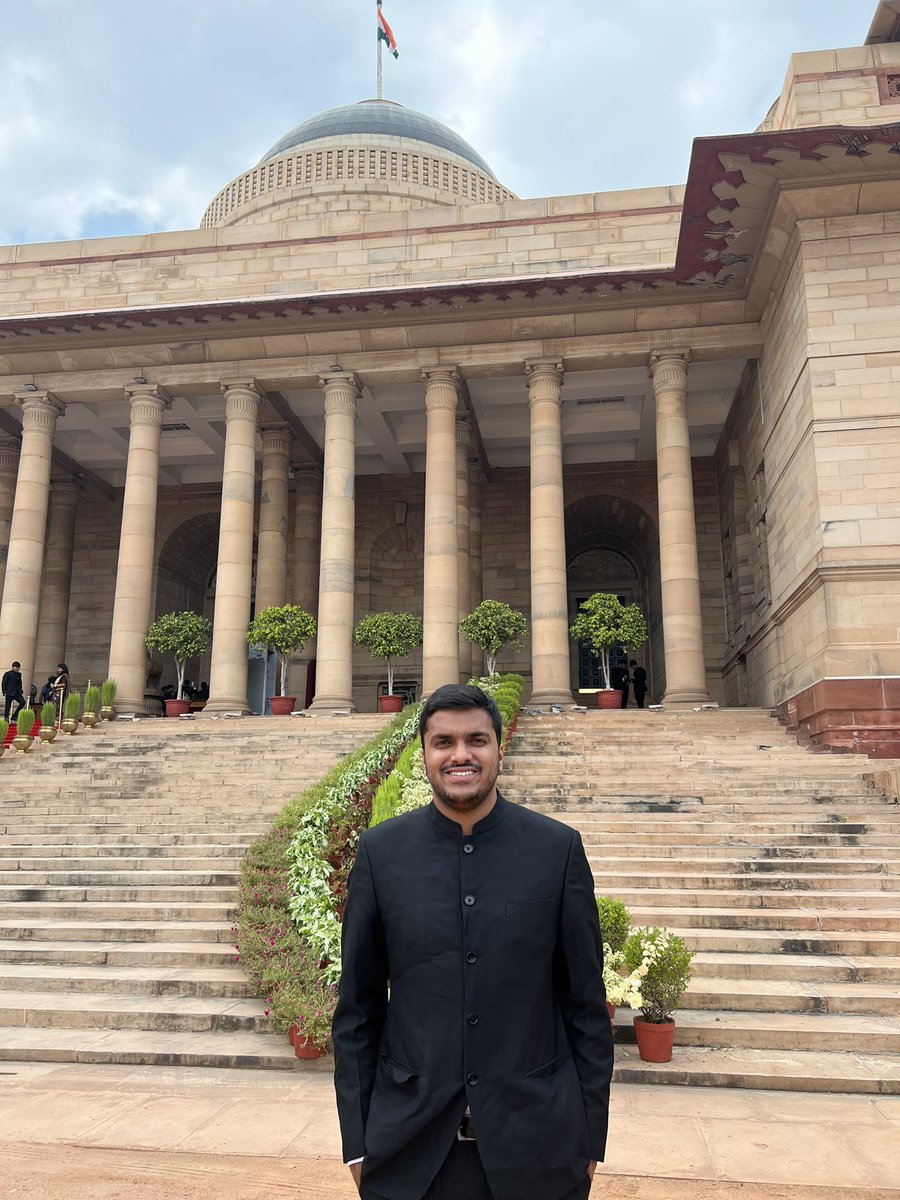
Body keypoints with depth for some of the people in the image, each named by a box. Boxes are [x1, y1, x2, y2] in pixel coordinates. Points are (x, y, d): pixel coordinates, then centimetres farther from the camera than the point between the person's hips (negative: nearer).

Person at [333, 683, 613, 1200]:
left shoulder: (560, 848, -6)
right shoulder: (380, 851, -4)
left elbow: (587, 1002, -1)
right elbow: (358, 1007, 1)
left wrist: (591, 1137, 1)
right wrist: (358, 1141, 1)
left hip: (537, 1142, 0)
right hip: (410, 1146, 1)